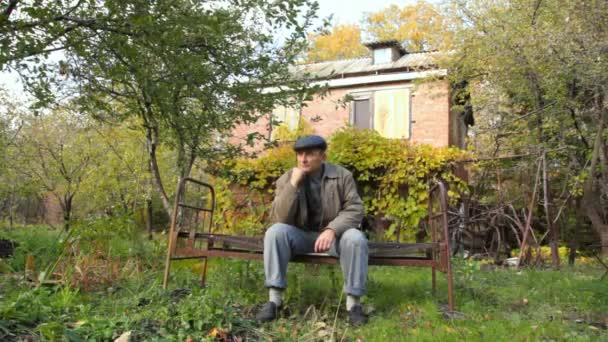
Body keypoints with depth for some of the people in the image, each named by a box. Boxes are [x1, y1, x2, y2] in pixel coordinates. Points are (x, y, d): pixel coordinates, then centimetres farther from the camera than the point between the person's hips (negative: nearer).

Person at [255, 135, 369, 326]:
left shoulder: (342, 176, -7)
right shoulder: (286, 179, -6)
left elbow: (355, 209, -12)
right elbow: (278, 219, -15)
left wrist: (332, 229, -29)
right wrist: (293, 185, -25)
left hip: (333, 234, -1)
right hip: (300, 236, 1)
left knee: (355, 238, -31)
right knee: (275, 231, -28)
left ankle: (353, 302, -20)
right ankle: (274, 299, -23)